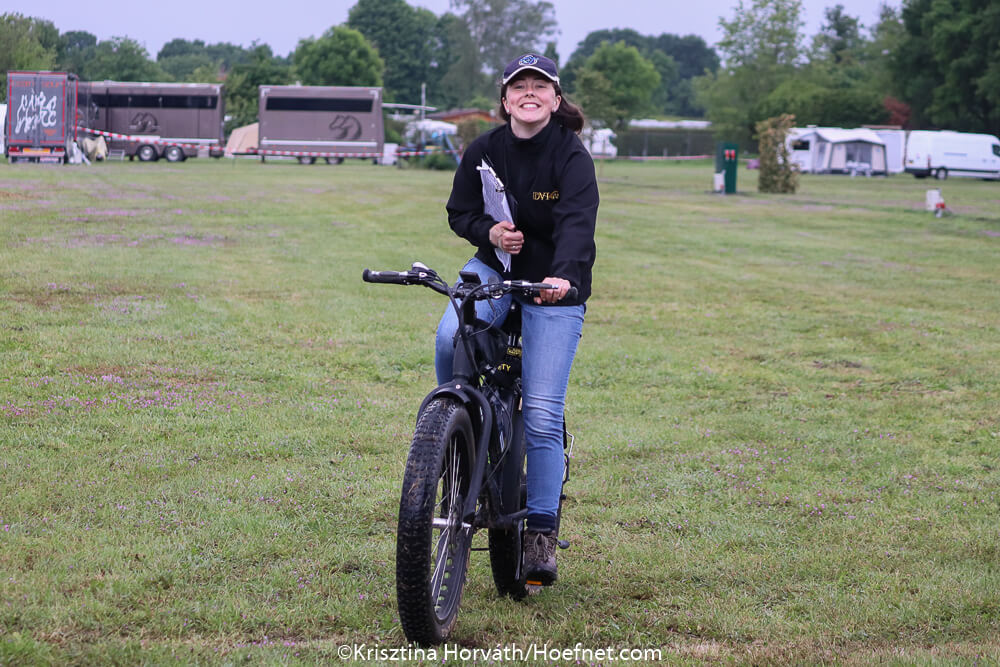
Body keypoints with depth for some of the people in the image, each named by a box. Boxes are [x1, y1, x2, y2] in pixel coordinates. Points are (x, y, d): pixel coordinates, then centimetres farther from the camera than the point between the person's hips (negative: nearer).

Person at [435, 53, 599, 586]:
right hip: (494, 268, 3)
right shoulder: (483, 152, -4)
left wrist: (562, 276, -48)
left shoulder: (572, 158, -15)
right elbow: (459, 212, 8)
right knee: (450, 336, -30)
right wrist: (489, 231, -15)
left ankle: (541, 533, 4)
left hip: (554, 287, -3)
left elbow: (576, 222, -30)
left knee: (543, 416, -7)